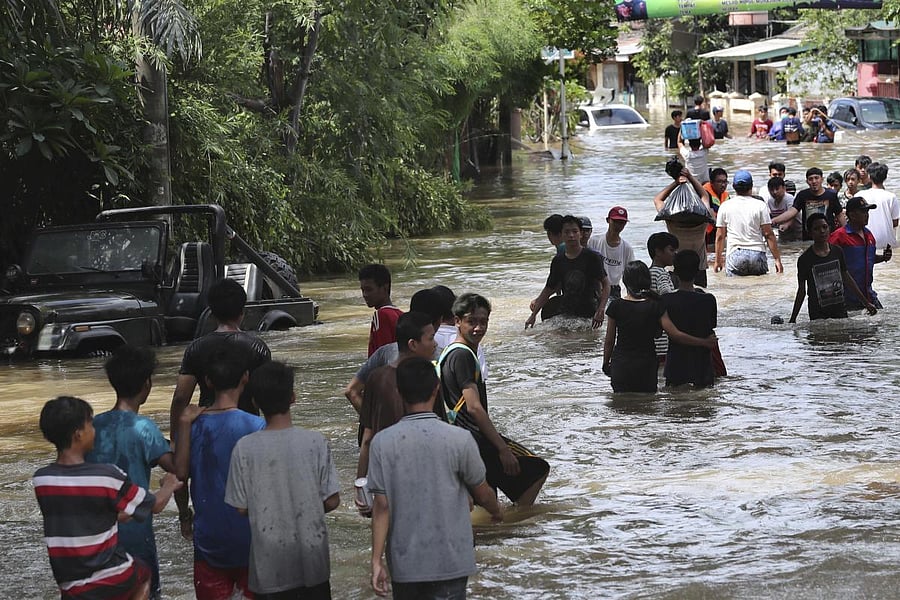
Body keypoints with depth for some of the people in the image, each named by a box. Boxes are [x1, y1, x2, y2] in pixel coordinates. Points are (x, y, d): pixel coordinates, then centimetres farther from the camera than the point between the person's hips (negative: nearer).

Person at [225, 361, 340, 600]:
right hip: (312, 559, 1)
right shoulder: (315, 442, -11)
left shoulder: (245, 448, -12)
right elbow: (332, 501, -7)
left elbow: (241, 508, -5)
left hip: (269, 564, 0)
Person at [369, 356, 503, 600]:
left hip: (404, 563, 2)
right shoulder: (459, 440, -12)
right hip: (450, 561, -2)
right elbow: (482, 493, 2)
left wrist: (377, 560, -3)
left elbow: (381, 506, -8)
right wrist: (497, 511, 24)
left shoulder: (383, 442, -8)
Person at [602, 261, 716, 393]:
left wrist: (606, 363, 18)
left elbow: (609, 341, 4)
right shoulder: (655, 307, -6)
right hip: (646, 366, -1)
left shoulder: (616, 306, -3)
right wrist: (704, 342, 0)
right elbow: (675, 335, -9)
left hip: (620, 366, 1)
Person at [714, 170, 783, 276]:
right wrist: (777, 259, 7)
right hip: (757, 253, 0)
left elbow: (720, 236, 11)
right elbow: (768, 234, 2)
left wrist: (718, 260, 21)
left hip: (735, 254, 0)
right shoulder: (760, 205, 3)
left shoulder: (725, 207, 6)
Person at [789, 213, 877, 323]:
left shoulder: (837, 251, 6)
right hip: (818, 314, -3)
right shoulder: (805, 259, -6)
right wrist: (793, 319, -4)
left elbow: (847, 278, 15)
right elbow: (801, 291, -1)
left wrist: (866, 302, 18)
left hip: (840, 310, 4)